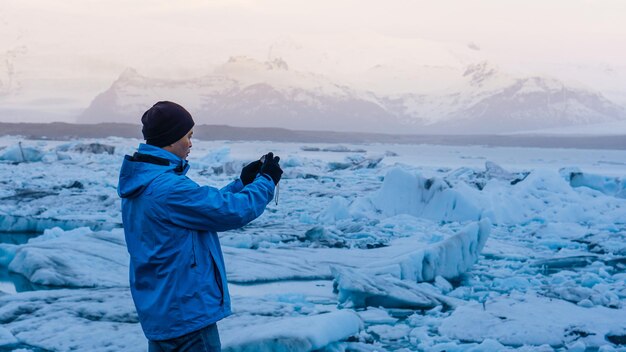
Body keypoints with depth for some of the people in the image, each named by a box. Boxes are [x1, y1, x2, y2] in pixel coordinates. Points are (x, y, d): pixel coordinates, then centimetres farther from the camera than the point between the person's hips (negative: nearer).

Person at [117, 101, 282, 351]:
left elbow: (207, 205, 15)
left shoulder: (141, 181, 8)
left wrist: (243, 182, 12)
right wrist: (266, 181, -2)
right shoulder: (168, 187, -23)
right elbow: (232, 211, -19)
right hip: (186, 313, -10)